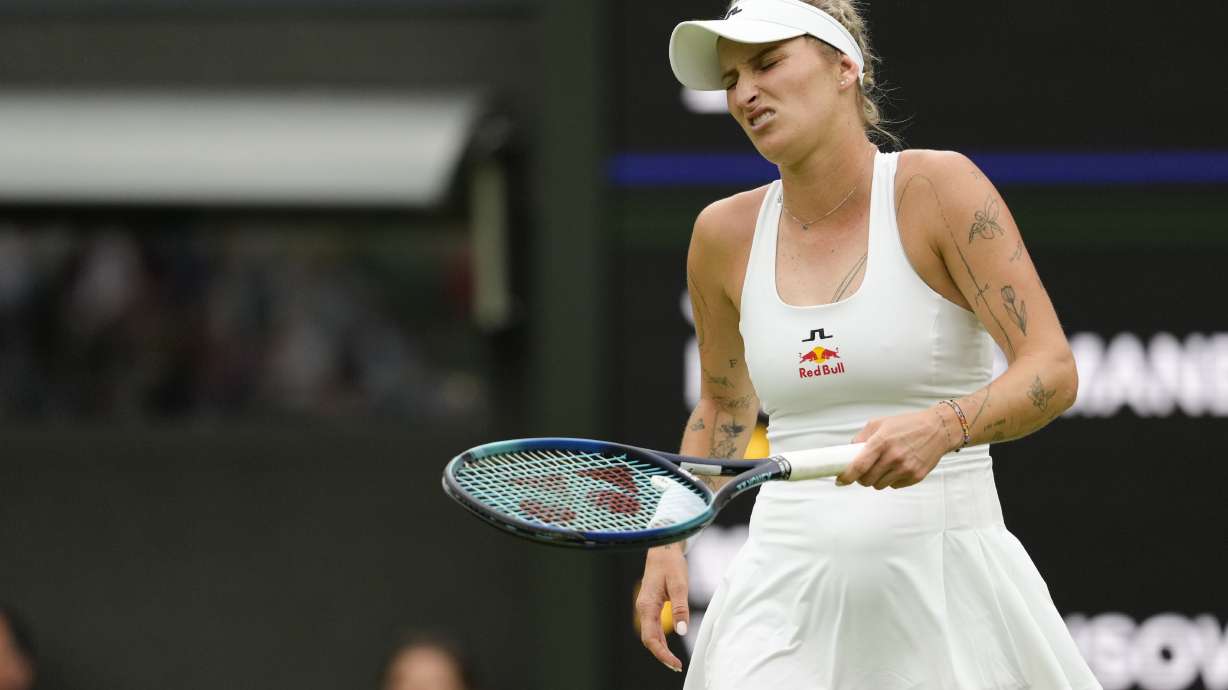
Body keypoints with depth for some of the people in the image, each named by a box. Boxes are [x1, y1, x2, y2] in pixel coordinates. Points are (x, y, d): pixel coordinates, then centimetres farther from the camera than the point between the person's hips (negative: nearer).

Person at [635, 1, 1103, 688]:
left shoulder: (937, 187, -6)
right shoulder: (726, 234, 6)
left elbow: (1053, 371, -11)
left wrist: (942, 427, -29)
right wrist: (666, 545, 12)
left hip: (944, 574, -3)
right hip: (785, 583, 3)